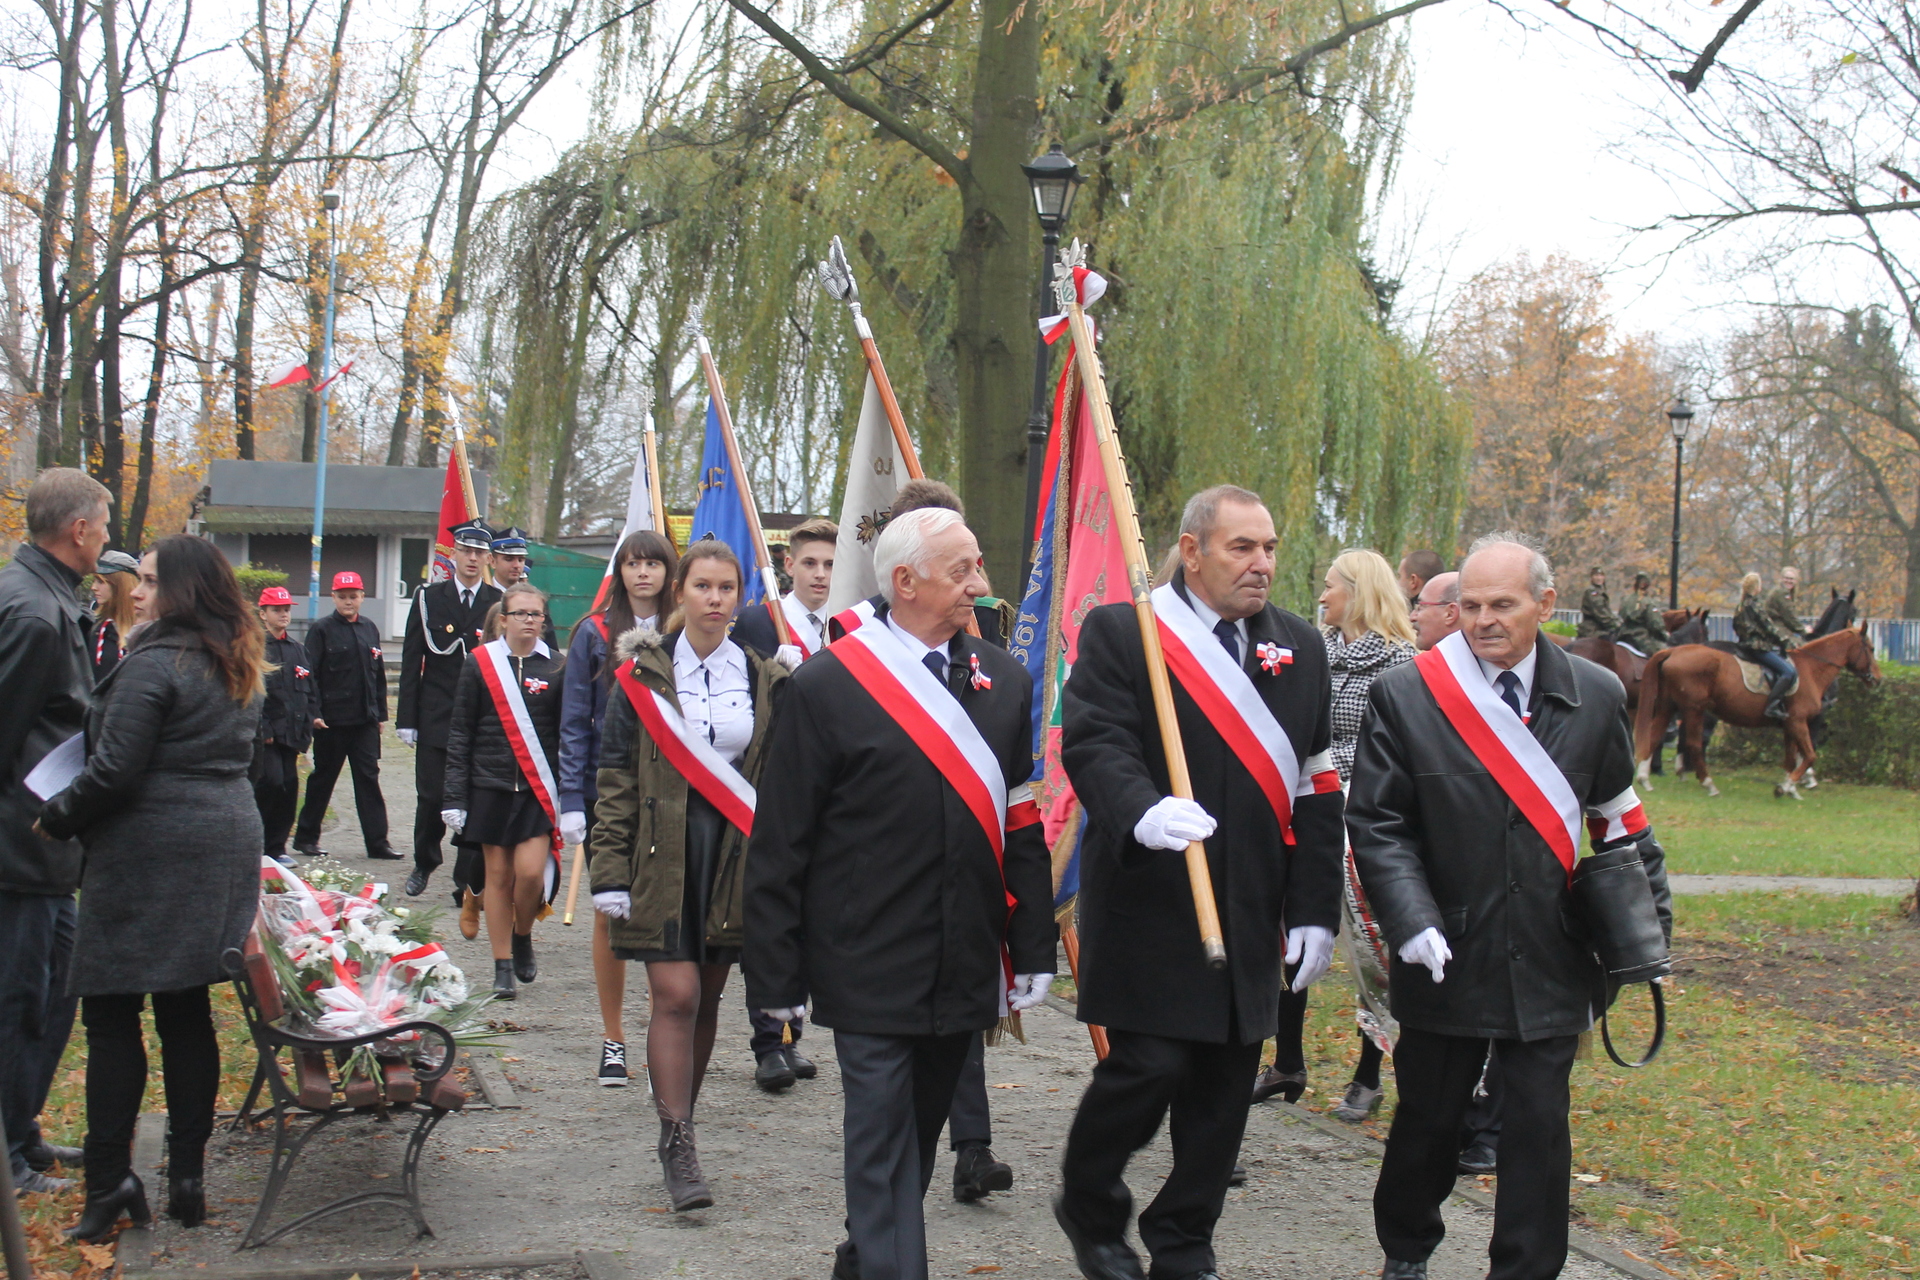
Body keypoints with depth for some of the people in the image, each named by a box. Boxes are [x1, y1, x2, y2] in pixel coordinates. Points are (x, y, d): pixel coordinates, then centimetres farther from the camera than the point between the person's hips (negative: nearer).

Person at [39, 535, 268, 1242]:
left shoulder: (155, 663, -14)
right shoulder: (237, 667, 13)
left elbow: (114, 770, -18)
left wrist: (55, 818, -2)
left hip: (149, 853, -8)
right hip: (225, 845, 8)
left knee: (111, 1017, 0)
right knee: (187, 1013, 11)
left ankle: (110, 1182, 1)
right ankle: (188, 1179, 14)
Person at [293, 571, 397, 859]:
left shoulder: (370, 629, 11)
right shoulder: (321, 630, -3)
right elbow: (311, 674, -7)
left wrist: (381, 713, 11)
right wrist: (314, 713, -14)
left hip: (365, 719, 4)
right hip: (332, 719, -4)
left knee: (369, 778, 2)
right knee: (323, 778, 6)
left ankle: (377, 841, 3)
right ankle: (306, 837, 19)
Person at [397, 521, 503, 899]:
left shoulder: (499, 603, 2)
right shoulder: (428, 598, 5)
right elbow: (411, 662, 4)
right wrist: (407, 719, 0)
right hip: (436, 717, 1)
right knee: (431, 796, 3)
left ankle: (469, 882, 10)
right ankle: (424, 863, 27)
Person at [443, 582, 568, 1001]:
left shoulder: (557, 667, 3)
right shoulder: (479, 663, 2)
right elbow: (460, 732, 4)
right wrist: (454, 794, -2)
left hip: (539, 789, 0)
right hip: (491, 786, 0)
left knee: (531, 872, -11)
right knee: (498, 875, 5)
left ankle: (522, 936, 19)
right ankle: (503, 967, 16)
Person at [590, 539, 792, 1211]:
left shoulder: (764, 680, 6)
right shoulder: (644, 675, 0)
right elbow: (616, 777, 0)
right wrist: (610, 871, -7)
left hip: (736, 856, 3)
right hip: (662, 856, -2)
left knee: (708, 996, 9)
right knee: (675, 995, -9)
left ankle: (680, 1126, 25)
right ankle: (677, 1143, -2)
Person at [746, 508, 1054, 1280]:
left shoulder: (1003, 680, 7)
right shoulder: (829, 684, -8)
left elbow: (1023, 828, 10)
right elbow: (779, 841, -6)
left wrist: (1032, 950, 6)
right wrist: (775, 977, -6)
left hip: (964, 970, 5)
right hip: (871, 968, -5)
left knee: (918, 1135, 18)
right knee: (883, 1147, -2)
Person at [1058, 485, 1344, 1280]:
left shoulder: (1298, 648, 12)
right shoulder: (1120, 633, -3)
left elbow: (1316, 788, 12)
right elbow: (1093, 741, -16)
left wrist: (1315, 909, 7)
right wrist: (1142, 811, -36)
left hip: (1250, 910, 5)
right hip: (1149, 902, -5)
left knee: (1224, 1081, 7)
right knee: (1148, 1065, -8)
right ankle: (1089, 1210, 19)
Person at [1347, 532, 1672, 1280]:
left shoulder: (1595, 699, 1)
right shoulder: (1404, 698, -7)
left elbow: (1618, 818, 12)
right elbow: (1377, 821, -7)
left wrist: (1645, 915, 7)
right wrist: (1412, 920, -17)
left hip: (1548, 960, 1)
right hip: (1448, 957, -1)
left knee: (1539, 1124, 3)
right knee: (1429, 1116, 13)